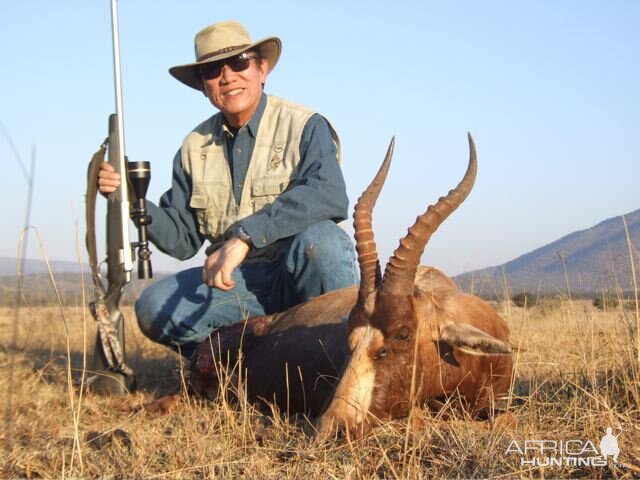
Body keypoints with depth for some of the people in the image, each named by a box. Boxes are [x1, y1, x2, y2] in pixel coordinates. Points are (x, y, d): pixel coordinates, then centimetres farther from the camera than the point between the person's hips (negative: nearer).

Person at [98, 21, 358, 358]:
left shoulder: (304, 127, -9)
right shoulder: (195, 147, 8)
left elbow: (329, 196, -30)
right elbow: (182, 239, 7)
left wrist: (246, 235, -37)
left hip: (298, 276, -4)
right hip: (236, 283, 4)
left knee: (320, 238, -35)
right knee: (154, 307, -19)